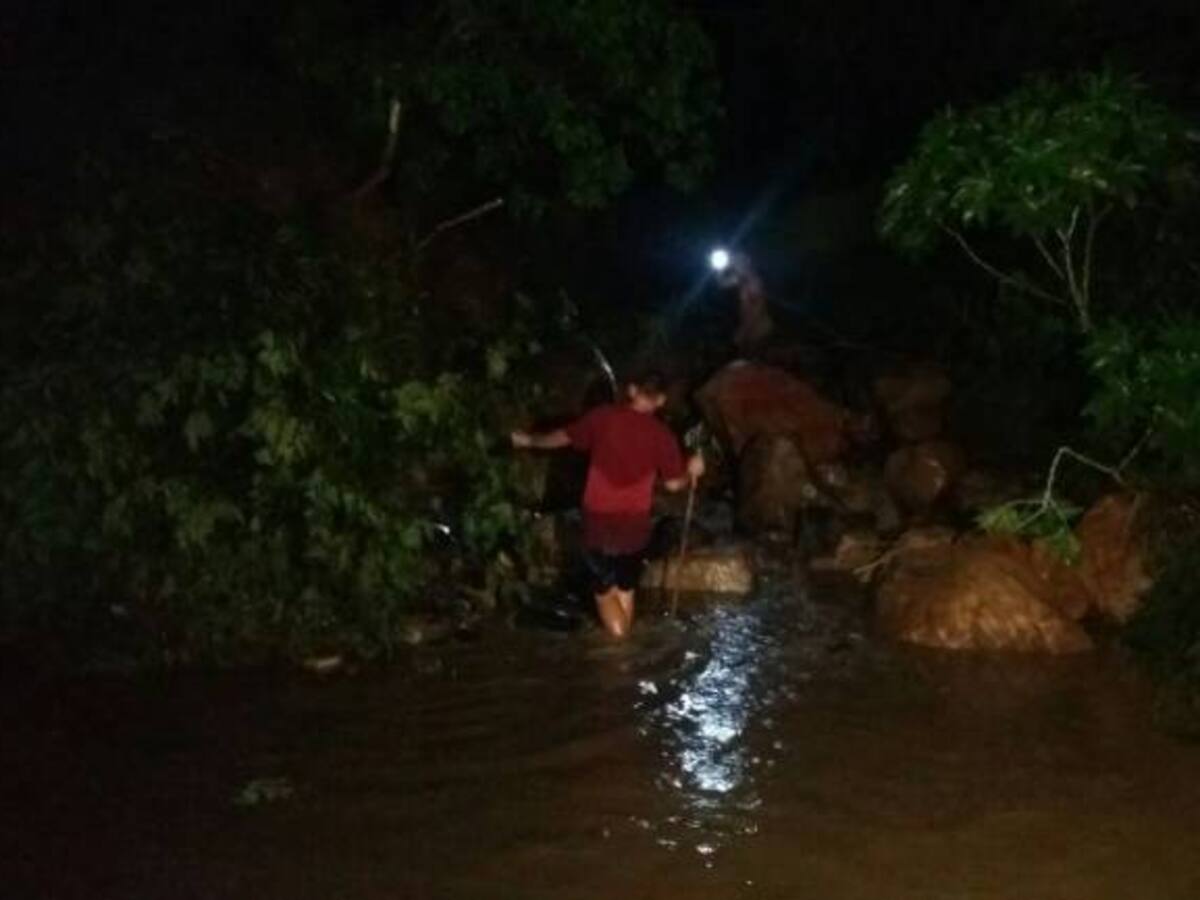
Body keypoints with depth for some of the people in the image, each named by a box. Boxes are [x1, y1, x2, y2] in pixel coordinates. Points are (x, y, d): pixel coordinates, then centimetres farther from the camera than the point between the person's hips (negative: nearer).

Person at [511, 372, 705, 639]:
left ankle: (618, 634, -4)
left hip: (598, 519, 0)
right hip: (634, 521, 0)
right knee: (625, 585, 19)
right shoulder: (661, 434, -6)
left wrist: (529, 440, 23)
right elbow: (673, 483, -2)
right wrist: (692, 472, 20)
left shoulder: (604, 416, -5)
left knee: (604, 587, 10)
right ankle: (623, 634, 26)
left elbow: (563, 437, 6)